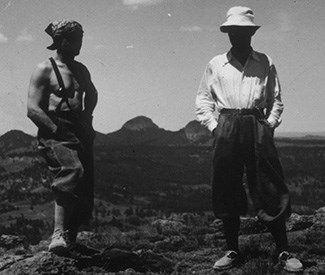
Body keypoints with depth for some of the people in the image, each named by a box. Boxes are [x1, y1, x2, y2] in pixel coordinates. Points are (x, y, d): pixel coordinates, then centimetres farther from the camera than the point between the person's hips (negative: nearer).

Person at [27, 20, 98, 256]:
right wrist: (57, 130, -18)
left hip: (81, 134, 7)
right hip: (55, 133, -7)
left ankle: (70, 238, 19)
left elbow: (92, 94, 36)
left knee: (85, 188, 4)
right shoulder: (45, 69, -2)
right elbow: (33, 109, -9)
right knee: (72, 171, -32)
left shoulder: (81, 70, 18)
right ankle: (59, 234, -36)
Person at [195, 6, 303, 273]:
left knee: (269, 190, -4)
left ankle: (283, 251, 2)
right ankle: (232, 250, 10)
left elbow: (276, 99, 13)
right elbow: (203, 99, 13)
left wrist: (270, 124, 0)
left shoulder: (265, 63, 10)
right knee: (227, 190, 1)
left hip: (257, 127, -1)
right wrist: (214, 125, 1)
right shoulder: (216, 64, 10)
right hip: (226, 128, 1)